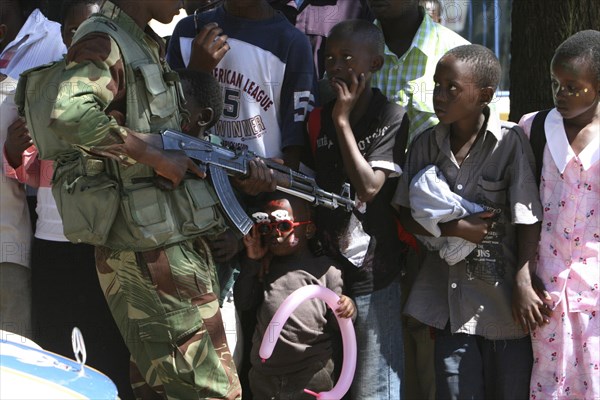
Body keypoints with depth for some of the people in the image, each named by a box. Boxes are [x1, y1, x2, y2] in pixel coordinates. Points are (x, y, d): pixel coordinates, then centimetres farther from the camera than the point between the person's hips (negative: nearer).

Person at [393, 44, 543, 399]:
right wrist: (454, 229, -10)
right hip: (452, 299, 3)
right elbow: (407, 213, 7)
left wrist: (524, 286, -16)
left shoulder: (510, 144, -9)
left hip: (504, 300, -3)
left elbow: (529, 222, -9)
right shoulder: (426, 145, 4)